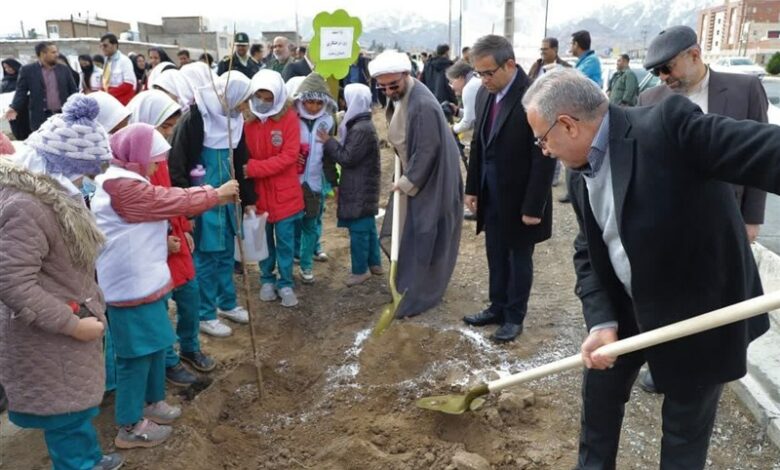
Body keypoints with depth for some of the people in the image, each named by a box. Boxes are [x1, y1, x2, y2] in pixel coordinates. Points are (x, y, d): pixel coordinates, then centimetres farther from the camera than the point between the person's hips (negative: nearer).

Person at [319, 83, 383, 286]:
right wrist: (332, 142, 3)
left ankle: (360, 270, 9)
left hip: (359, 189, -10)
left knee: (358, 229, -1)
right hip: (364, 186, 10)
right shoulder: (362, 125, 12)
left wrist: (328, 142, -10)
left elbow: (347, 158, -20)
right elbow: (350, 153, 15)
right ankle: (374, 264, 28)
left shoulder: (361, 129, -21)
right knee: (368, 226, 17)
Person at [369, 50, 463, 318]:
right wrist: (404, 178, 10)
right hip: (414, 175, 9)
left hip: (429, 181, -9)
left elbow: (427, 151, -25)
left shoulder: (422, 104, -27)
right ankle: (410, 285, 36)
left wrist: (407, 182, -18)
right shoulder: (398, 96, 2)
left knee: (421, 240, 1)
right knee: (407, 235, 19)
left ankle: (418, 297, 13)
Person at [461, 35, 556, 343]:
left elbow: (544, 158, -20)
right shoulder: (485, 93, 2)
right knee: (496, 257, 18)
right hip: (491, 196, 6)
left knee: (519, 259, 11)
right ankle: (498, 308, 34)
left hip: (519, 199, -6)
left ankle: (515, 317, 26)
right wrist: (473, 188, 10)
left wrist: (533, 207, -18)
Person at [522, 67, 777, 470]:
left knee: (685, 425, 13)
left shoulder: (668, 125, -25)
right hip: (627, 311, 7)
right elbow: (588, 253, 2)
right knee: (600, 390, 21)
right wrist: (601, 322, -13)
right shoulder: (581, 175, 0)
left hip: (700, 315, -7)